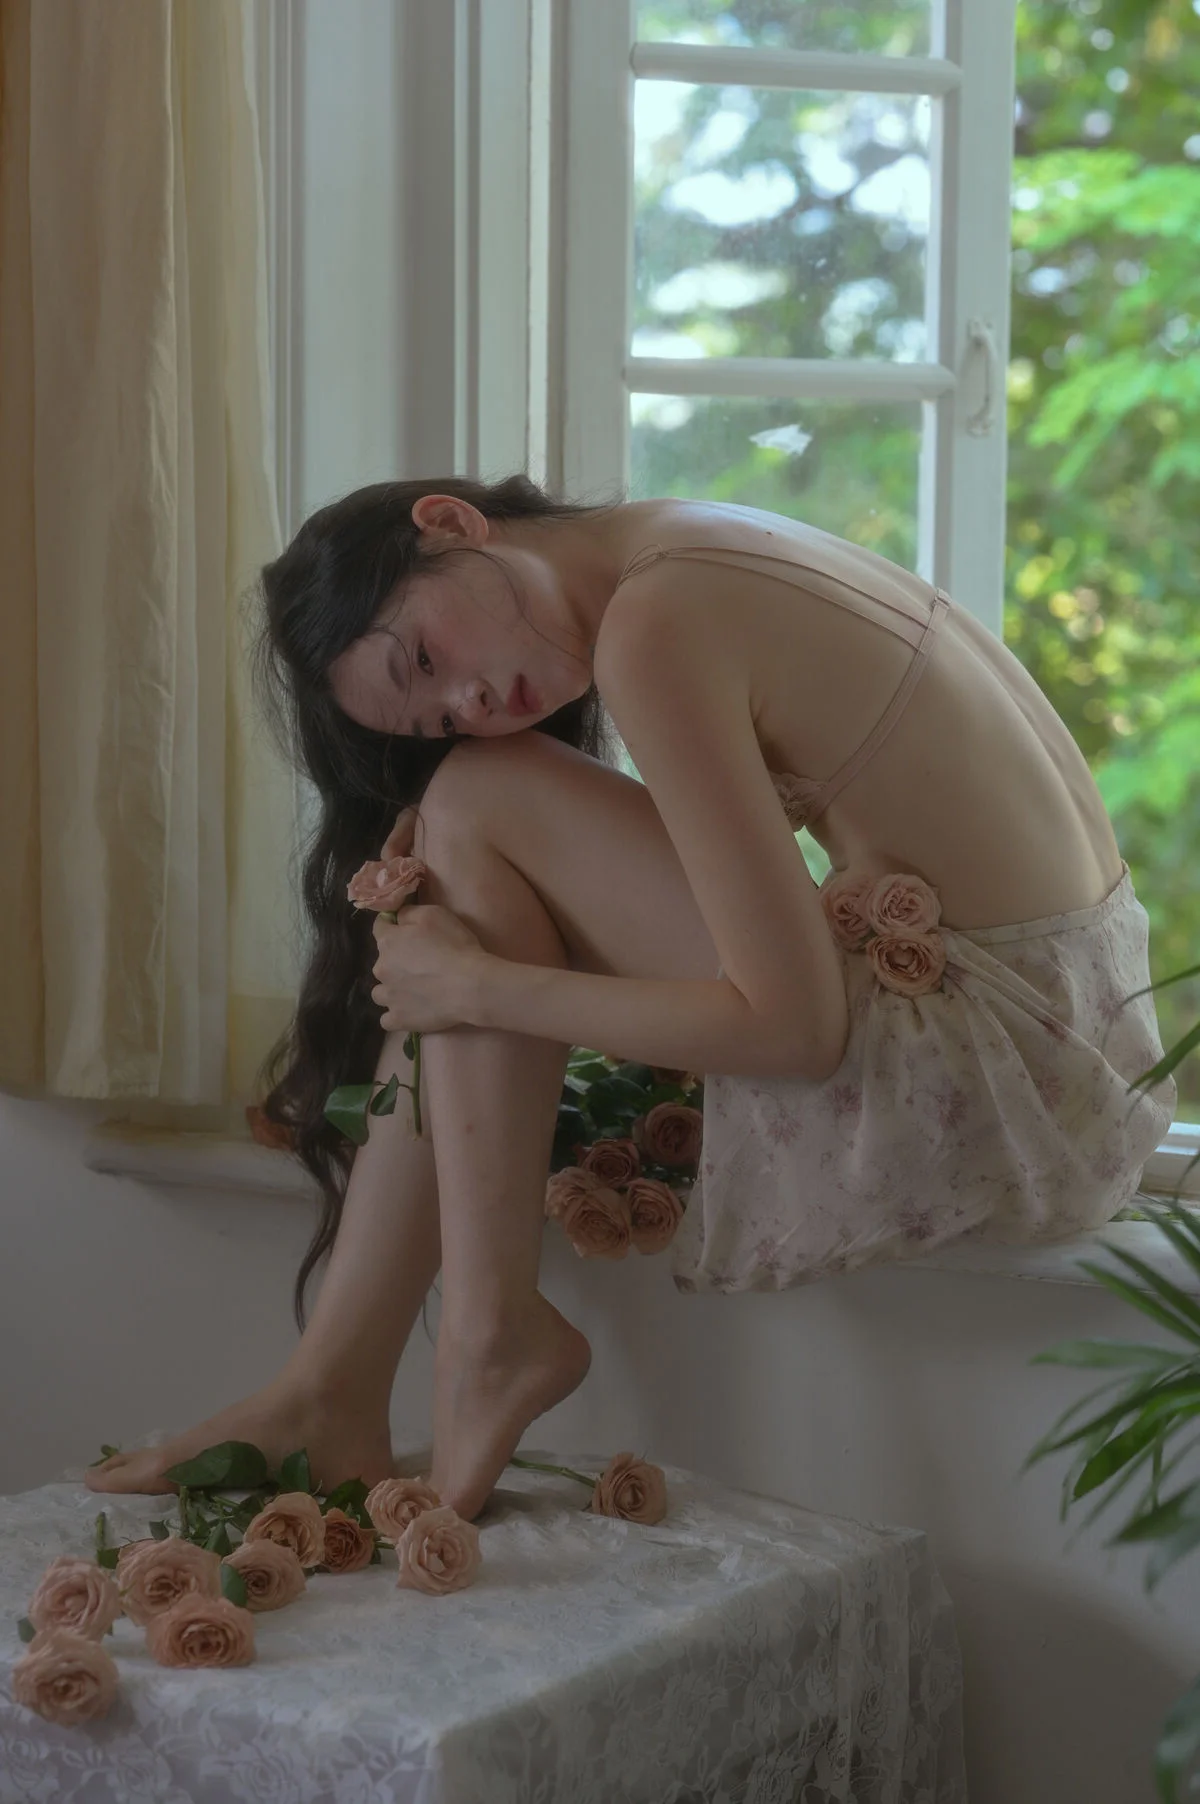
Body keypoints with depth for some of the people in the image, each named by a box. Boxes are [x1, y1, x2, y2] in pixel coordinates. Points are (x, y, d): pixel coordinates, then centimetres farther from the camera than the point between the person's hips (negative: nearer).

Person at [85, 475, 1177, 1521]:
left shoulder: (653, 632, -18)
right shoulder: (689, 552, 9)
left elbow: (793, 1028, -20)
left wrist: (480, 987, -10)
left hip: (1007, 1078, -10)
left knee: (478, 808, -8)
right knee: (447, 963, 11)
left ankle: (494, 1336, -3)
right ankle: (338, 1381, 10)